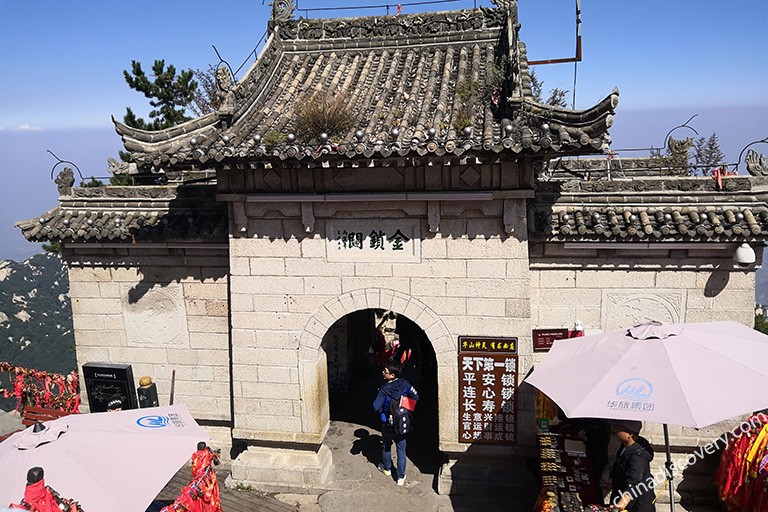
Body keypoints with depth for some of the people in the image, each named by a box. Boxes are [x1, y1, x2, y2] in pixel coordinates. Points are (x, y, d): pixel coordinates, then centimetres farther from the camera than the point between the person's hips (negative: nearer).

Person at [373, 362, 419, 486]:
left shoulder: (384, 389, -24)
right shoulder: (405, 384, -13)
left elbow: (376, 407, -24)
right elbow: (416, 397, -4)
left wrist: (382, 411, -3)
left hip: (388, 424, -2)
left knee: (386, 446, 24)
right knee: (401, 450, 13)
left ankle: (386, 468, 44)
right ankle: (401, 477, 18)